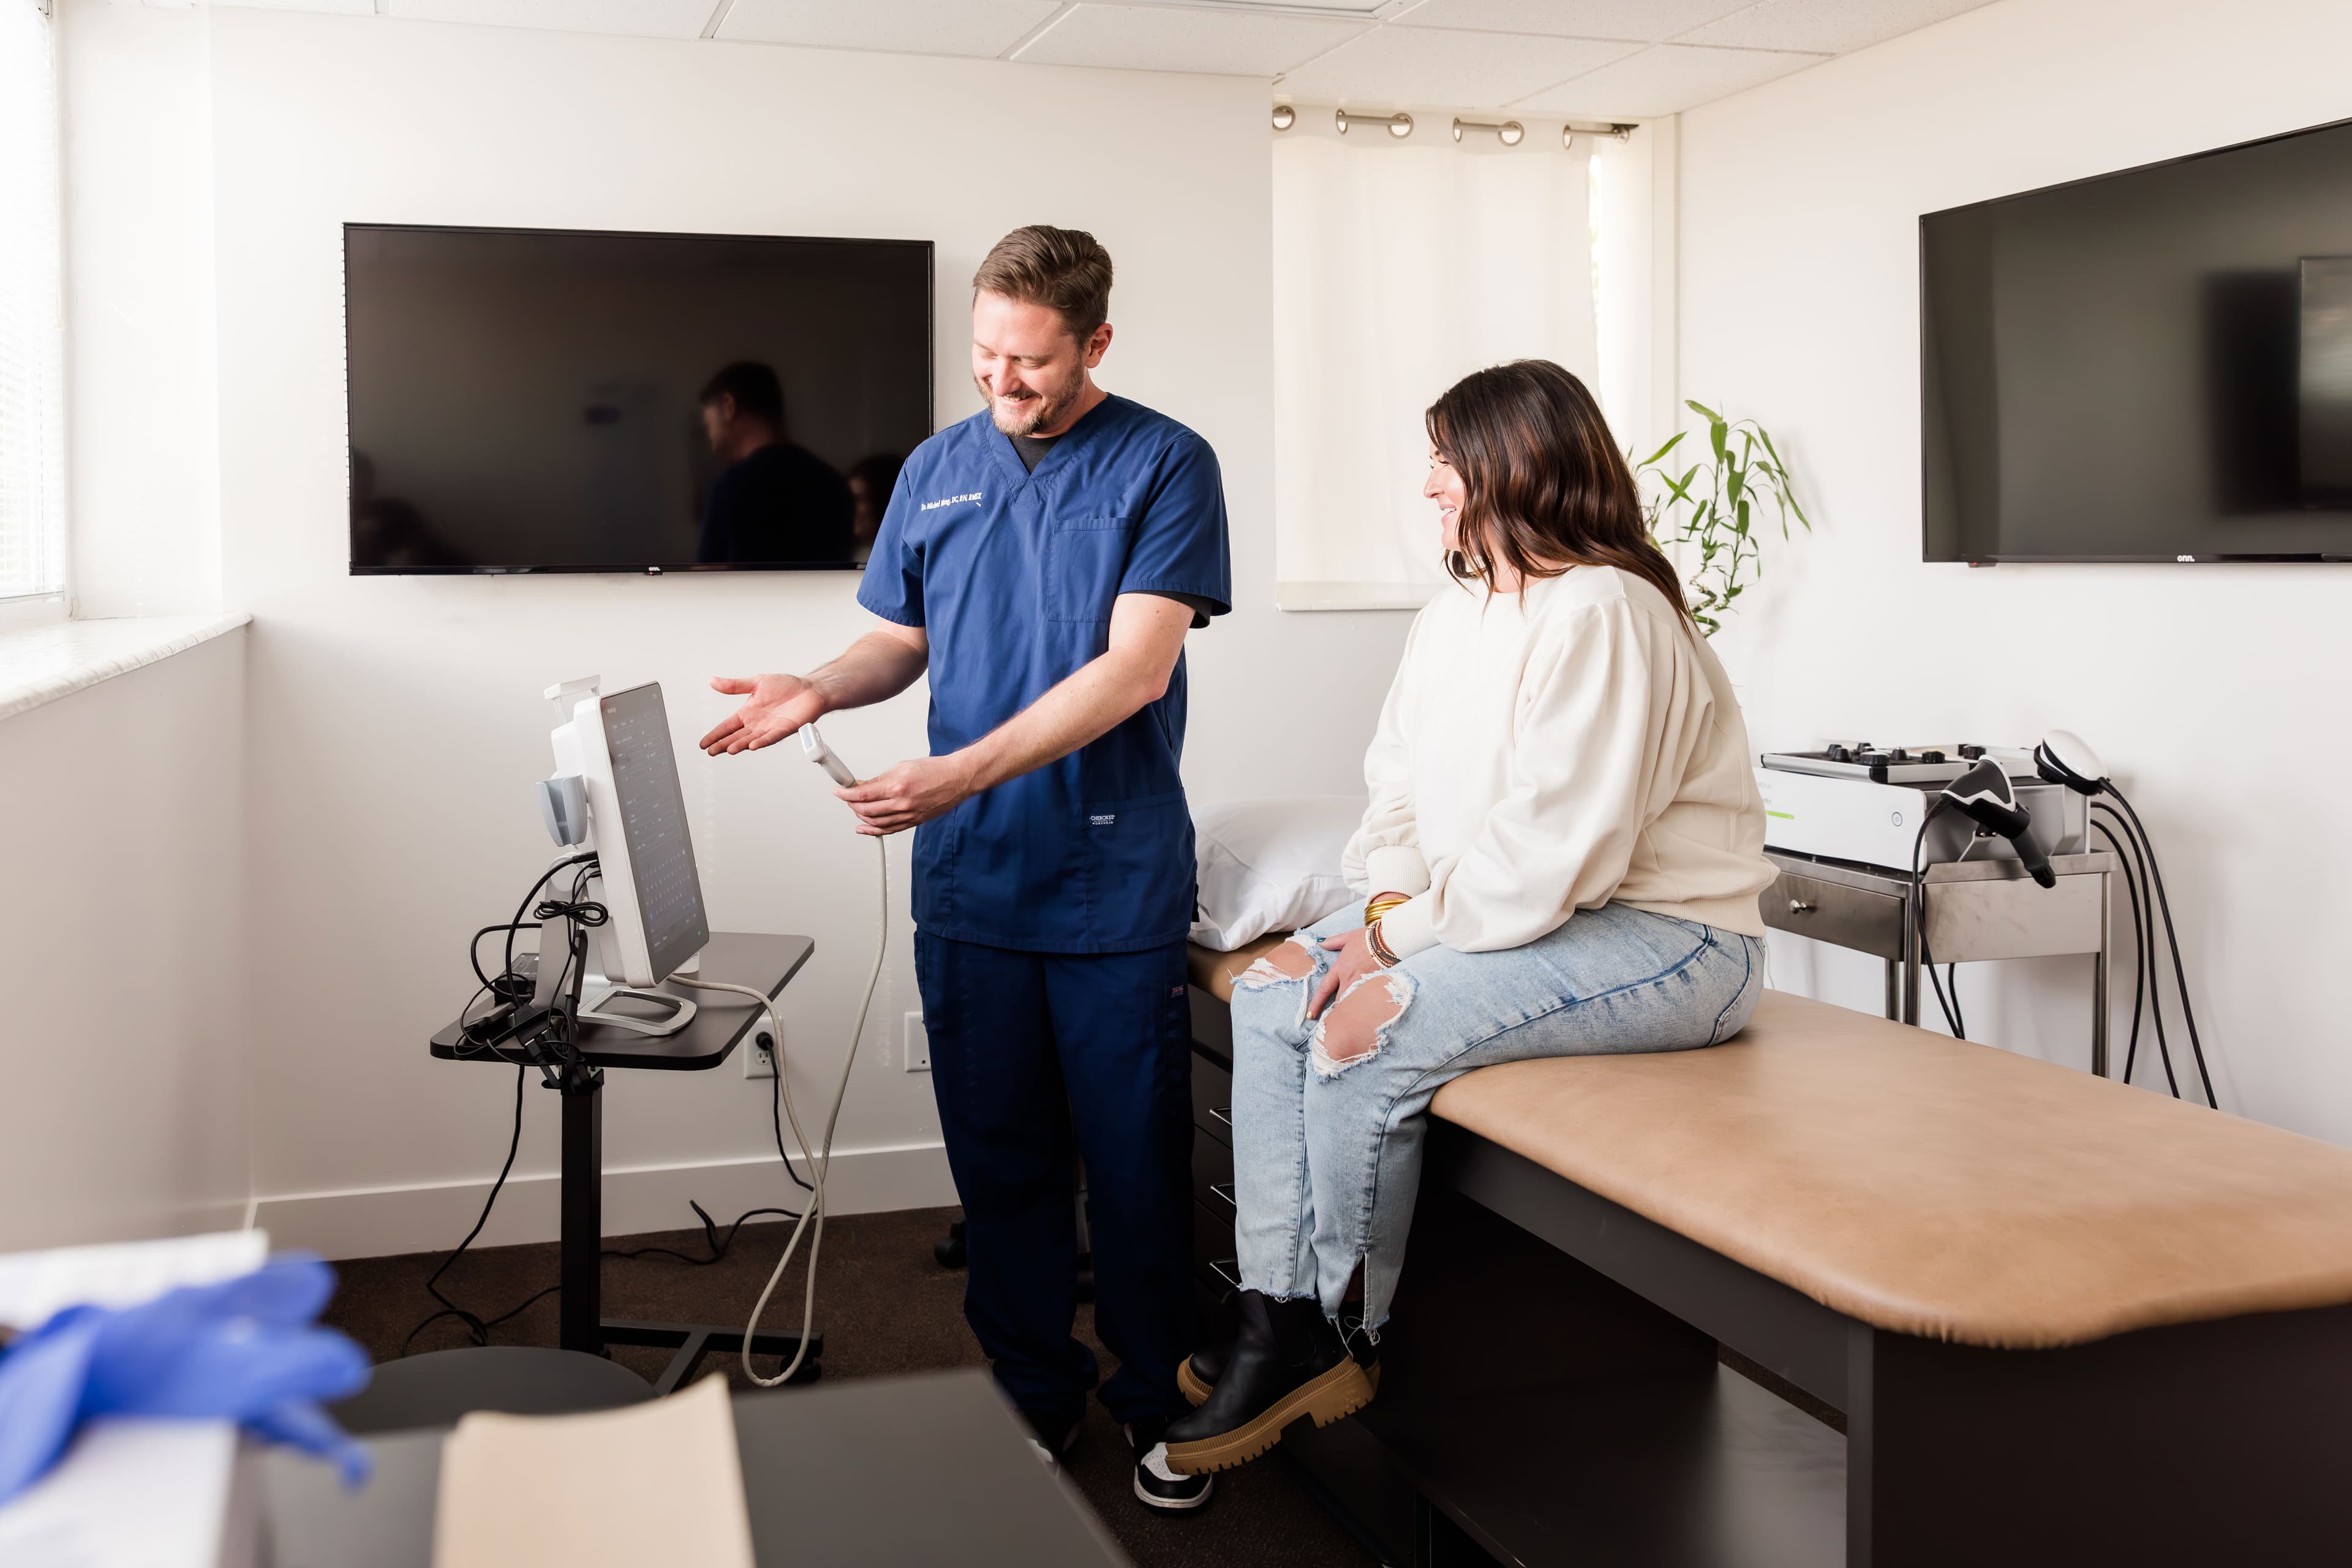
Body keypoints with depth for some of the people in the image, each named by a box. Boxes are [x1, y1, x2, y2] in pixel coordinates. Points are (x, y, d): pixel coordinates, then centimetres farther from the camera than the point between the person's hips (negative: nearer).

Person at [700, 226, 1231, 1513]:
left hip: (1116, 883, -4)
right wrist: (820, 689, -6)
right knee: (998, 1157, 12)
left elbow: (1134, 668, -14)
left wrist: (964, 773, -23)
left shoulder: (1164, 466, -5)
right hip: (967, 880, 4)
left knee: (1136, 1158, 5)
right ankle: (1031, 1397, 29)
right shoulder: (937, 470, 10)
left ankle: (1159, 1404, 25)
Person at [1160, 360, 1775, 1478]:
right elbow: (1400, 789, 13)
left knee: (1367, 1034, -25)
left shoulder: (1600, 613, -19)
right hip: (1497, 917, 10)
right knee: (1270, 995, -2)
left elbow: (1553, 852, -25)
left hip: (1661, 938, -10)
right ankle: (1277, 1320, -5)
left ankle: (1351, 1339, -3)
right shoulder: (1454, 616, 13)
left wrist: (1402, 937, -18)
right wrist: (1384, 903, -7)